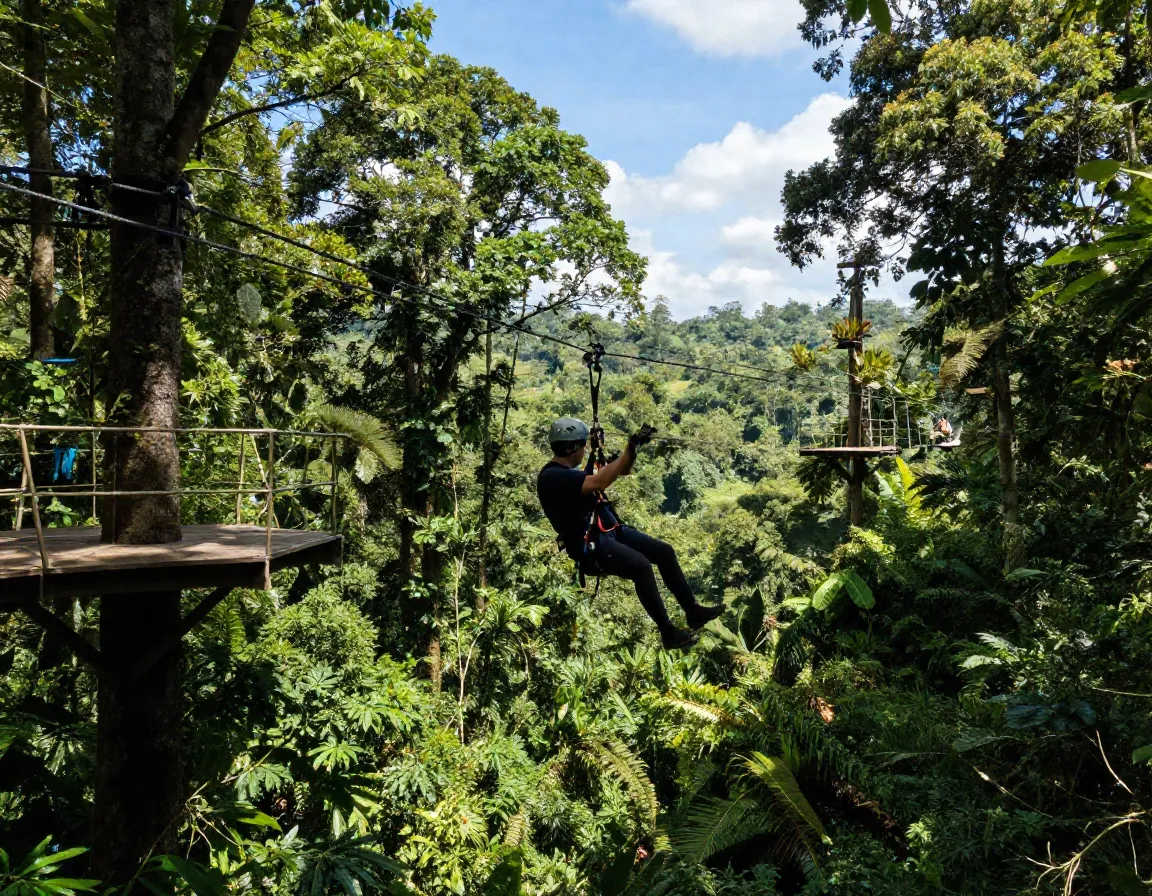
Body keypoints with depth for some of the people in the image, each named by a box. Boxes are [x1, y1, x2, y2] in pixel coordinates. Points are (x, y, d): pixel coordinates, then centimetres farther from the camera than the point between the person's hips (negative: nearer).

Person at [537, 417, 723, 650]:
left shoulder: (573, 470, 12)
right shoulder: (551, 477, -18)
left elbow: (622, 471, 16)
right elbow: (599, 482, -32)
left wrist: (632, 447, -2)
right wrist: (630, 449, -26)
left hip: (611, 532, 10)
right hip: (589, 546, -10)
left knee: (664, 551, 3)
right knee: (641, 566, -29)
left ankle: (693, 611, 13)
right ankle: (668, 632, -18)